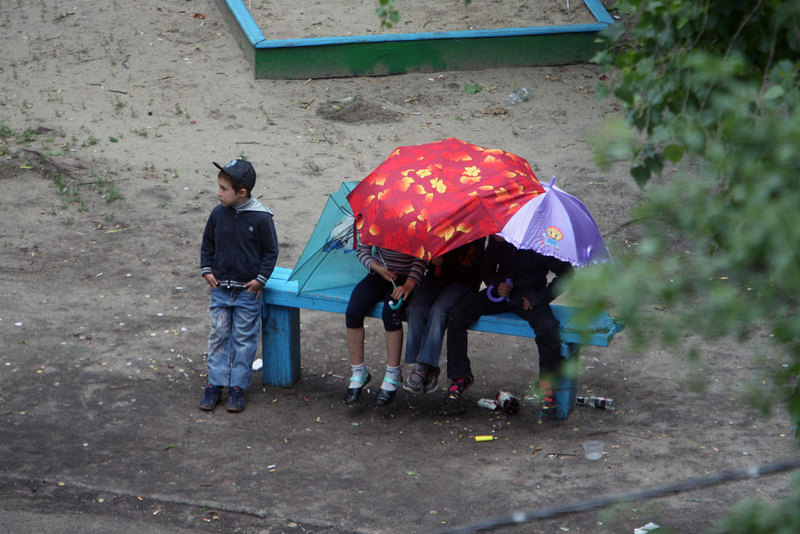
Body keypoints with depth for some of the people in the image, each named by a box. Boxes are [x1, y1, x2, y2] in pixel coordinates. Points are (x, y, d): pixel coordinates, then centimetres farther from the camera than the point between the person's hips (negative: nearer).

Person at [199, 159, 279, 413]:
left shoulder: (261, 218, -13)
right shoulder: (218, 214, -2)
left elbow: (271, 251, -3)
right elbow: (207, 244, 13)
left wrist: (260, 279, -9)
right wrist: (207, 270, 4)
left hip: (248, 291, -3)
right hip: (220, 289, 4)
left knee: (244, 339, 5)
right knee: (218, 336, 6)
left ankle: (238, 387, 13)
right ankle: (215, 384, 13)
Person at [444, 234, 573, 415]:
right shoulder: (496, 241, -4)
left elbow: (566, 274, -9)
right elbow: (486, 269, 13)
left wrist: (540, 297, -15)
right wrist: (497, 284, -9)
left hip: (529, 295, -4)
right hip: (501, 293, 4)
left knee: (548, 329, -35)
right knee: (456, 317, -16)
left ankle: (546, 384, -14)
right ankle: (459, 377, -4)